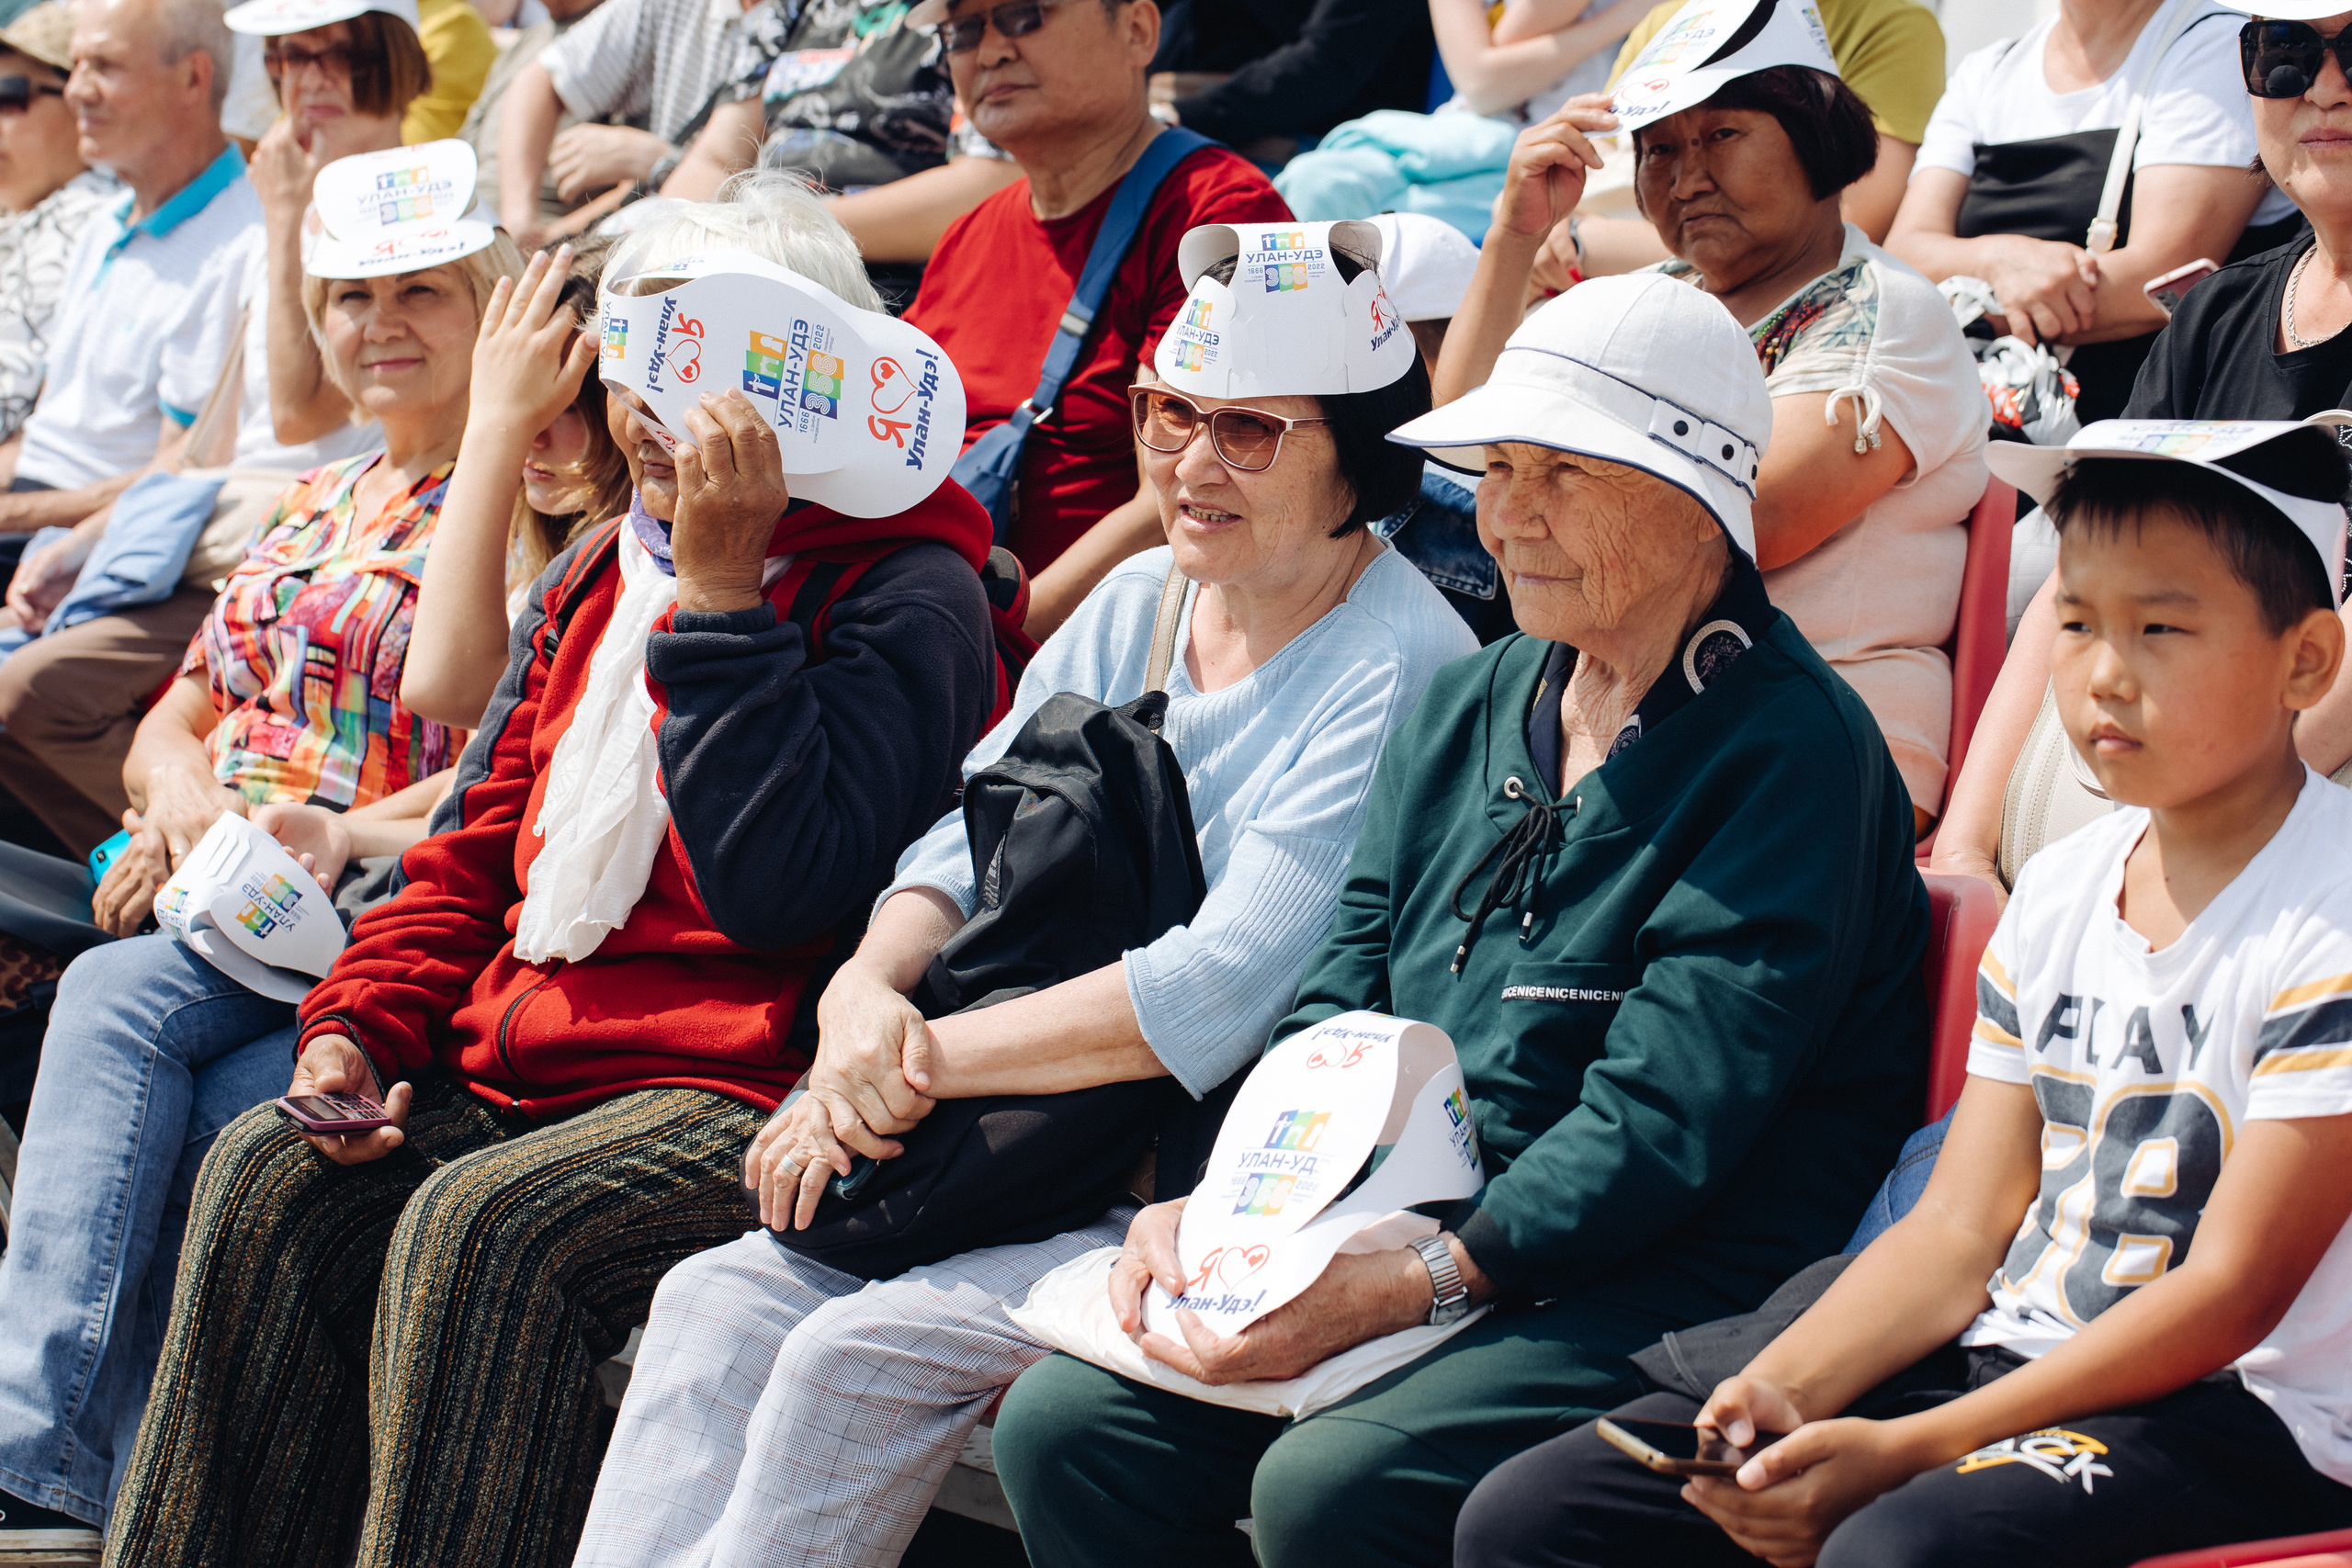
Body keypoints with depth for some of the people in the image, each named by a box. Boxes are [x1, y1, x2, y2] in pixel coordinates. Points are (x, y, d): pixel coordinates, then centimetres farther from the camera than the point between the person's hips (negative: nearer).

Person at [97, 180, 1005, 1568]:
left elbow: (774, 889, -19)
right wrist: (361, 1025, 5)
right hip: (512, 1068, 8)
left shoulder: (910, 595, -6)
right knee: (266, 1178, -15)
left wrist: (721, 591, -18)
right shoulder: (597, 579, 20)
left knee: (480, 1232, -31)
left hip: (741, 1097, -7)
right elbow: (480, 848, 23)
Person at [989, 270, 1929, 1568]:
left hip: (1668, 1289, -7)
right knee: (1063, 1422, -11)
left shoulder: (1793, 752, -11)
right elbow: (1335, 1015, 15)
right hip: (1411, 1249, 7)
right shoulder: (1463, 710, 16)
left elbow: (1664, 1120, -18)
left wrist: (1407, 1287, -25)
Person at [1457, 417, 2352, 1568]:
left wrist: (1902, 1449, -19)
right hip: (2011, 1363, 7)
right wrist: (1780, 1385, -9)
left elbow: (2231, 1292, -15)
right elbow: (1961, 1230, 10)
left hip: (2235, 1419, -7)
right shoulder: (2060, 893, 12)